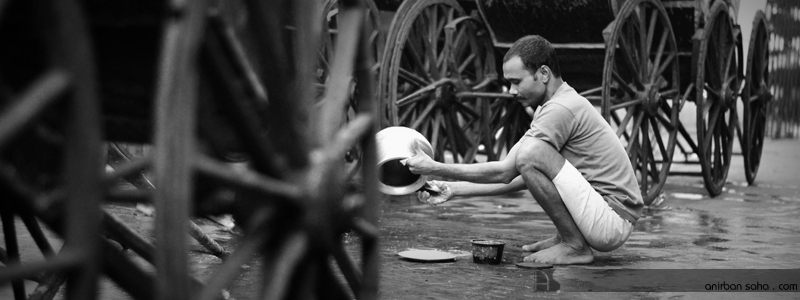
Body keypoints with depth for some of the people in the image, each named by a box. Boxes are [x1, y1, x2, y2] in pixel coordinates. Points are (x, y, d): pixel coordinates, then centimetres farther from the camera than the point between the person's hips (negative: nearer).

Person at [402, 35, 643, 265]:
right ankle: (567, 237, 14)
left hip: (613, 222, -10)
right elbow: (515, 177, 15)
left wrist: (434, 168, -12)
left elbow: (505, 172, -17)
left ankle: (575, 246, -11)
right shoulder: (562, 103, 14)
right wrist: (453, 190, 9)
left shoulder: (561, 109, -18)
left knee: (531, 153, -23)